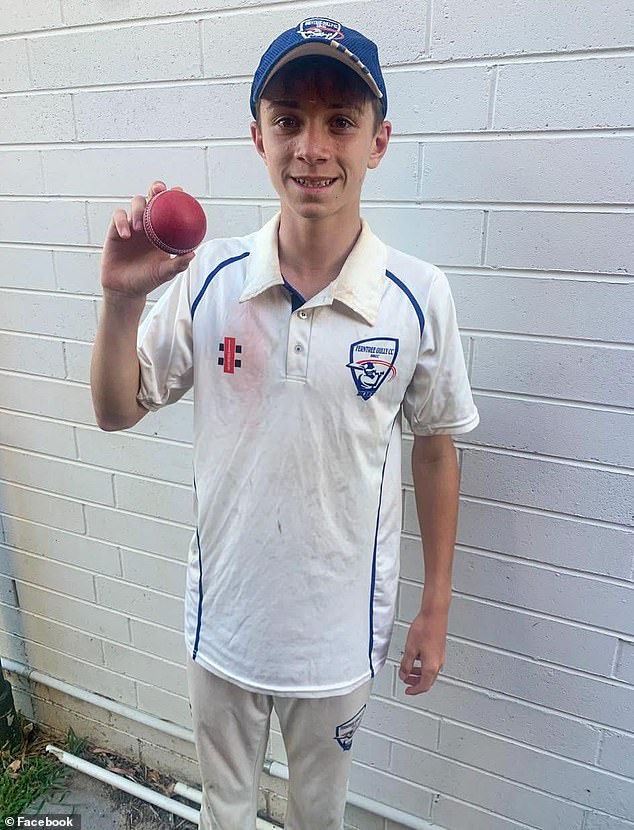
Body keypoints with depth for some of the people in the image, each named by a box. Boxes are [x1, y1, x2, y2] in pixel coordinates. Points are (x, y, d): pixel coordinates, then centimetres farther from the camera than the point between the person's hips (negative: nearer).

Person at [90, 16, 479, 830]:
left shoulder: (418, 296, -16)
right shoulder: (205, 278, -14)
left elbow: (434, 449, -5)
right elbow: (115, 413, -5)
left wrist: (436, 607, 1)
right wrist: (121, 299, -24)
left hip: (343, 626, 0)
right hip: (222, 616, 1)